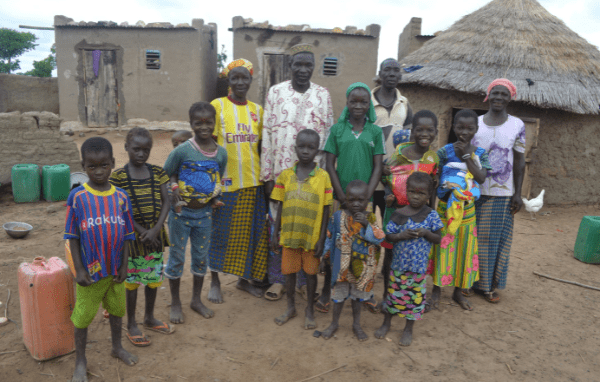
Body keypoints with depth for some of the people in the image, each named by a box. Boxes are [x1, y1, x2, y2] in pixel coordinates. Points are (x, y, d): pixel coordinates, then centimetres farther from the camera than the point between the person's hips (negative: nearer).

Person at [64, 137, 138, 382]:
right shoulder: (77, 197, -12)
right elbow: (73, 237, -7)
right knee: (83, 316, 11)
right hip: (90, 270, -3)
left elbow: (126, 236, 1)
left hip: (115, 270, 3)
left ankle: (117, 347, 43)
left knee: (116, 309, 21)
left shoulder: (121, 197, -5)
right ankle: (80, 361, 31)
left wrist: (124, 266, -2)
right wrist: (79, 269, -9)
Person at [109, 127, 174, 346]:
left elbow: (166, 202, -3)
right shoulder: (119, 177, -10)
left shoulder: (157, 173, 0)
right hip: (133, 235, -4)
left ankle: (149, 318, 36)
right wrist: (142, 231, -16)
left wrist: (156, 229, -14)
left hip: (155, 234, 4)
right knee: (132, 280, 8)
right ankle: (131, 324, 26)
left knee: (154, 278, 15)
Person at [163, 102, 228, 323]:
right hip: (181, 213, -3)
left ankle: (197, 299, 35)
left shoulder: (221, 153, -4)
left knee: (201, 256, 15)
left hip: (204, 212, 4)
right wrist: (174, 187, -20)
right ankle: (175, 303, 29)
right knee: (177, 257, 10)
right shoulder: (182, 151, -15)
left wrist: (214, 197, -4)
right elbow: (166, 175, -3)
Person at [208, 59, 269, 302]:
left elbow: (260, 145, 13)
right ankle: (215, 282, 23)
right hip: (225, 180, -4)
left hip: (253, 181, 4)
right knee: (221, 231, 6)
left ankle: (244, 278, 29)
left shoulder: (257, 109, 10)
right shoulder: (217, 106, -2)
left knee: (251, 231, 11)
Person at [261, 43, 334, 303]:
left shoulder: (323, 95, 6)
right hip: (281, 172, 0)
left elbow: (328, 135, 7)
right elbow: (267, 134, 1)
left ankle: (304, 279, 23)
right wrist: (267, 175, -3)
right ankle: (278, 278, 21)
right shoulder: (275, 92, 3)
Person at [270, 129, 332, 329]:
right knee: (289, 271, 14)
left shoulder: (323, 176, -8)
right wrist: (275, 233, 4)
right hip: (289, 234, 2)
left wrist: (322, 239, -7)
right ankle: (290, 307, 36)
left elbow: (326, 210, -5)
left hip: (312, 236, -2)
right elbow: (280, 206, 4)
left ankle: (310, 310, 31)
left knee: (311, 272, 12)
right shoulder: (285, 175, -2)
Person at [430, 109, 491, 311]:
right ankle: (437, 289, 20)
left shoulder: (480, 153, 2)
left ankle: (459, 291, 27)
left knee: (464, 250, 11)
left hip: (467, 209, 3)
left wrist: (467, 156, -17)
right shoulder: (445, 151, -5)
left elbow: (481, 178, -13)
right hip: (445, 208, -2)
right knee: (443, 248, 3)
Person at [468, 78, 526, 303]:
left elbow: (519, 162, 3)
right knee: (473, 237, 5)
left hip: (502, 194, 0)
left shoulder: (517, 125, 2)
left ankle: (491, 285, 20)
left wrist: (518, 193, -2)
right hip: (475, 191, 0)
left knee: (498, 239, 6)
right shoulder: (475, 123, 4)